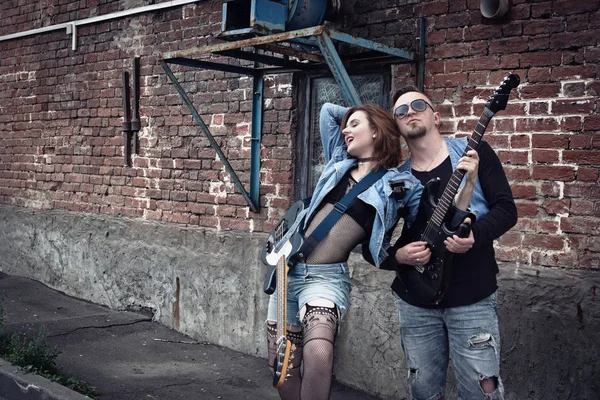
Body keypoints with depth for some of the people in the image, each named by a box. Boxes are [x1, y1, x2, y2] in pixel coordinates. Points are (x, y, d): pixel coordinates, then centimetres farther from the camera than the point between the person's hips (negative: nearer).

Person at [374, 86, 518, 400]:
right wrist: (398, 256, -15)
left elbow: (506, 209, -4)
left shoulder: (473, 151, -1)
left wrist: (475, 234, -23)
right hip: (415, 303, 3)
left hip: (473, 298, -2)